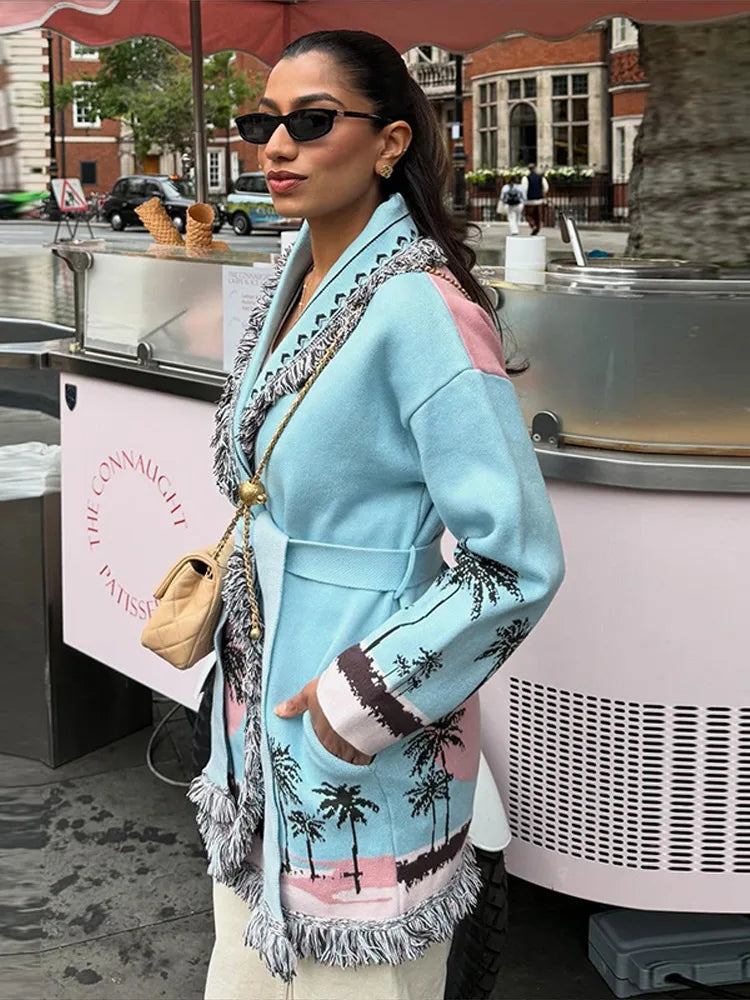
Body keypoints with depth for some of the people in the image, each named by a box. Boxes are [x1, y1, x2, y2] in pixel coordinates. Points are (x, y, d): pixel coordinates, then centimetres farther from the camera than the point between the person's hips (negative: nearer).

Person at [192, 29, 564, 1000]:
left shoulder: (420, 309, -21)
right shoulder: (292, 285, 5)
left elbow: (518, 562, -23)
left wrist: (368, 700, -20)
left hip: (364, 740, -8)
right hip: (259, 704, 8)